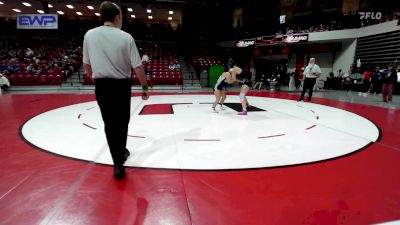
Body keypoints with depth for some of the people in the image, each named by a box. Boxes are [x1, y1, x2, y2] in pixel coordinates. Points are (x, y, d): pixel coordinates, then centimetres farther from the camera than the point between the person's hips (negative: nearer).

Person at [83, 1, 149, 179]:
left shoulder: (89, 35, 0)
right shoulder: (125, 37, -9)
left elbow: (86, 64, 8)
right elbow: (137, 67, -10)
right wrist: (145, 87, 1)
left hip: (102, 86, 2)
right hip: (121, 85, -2)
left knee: (109, 123, 9)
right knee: (122, 121, 16)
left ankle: (118, 162, 13)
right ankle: (121, 153, 30)